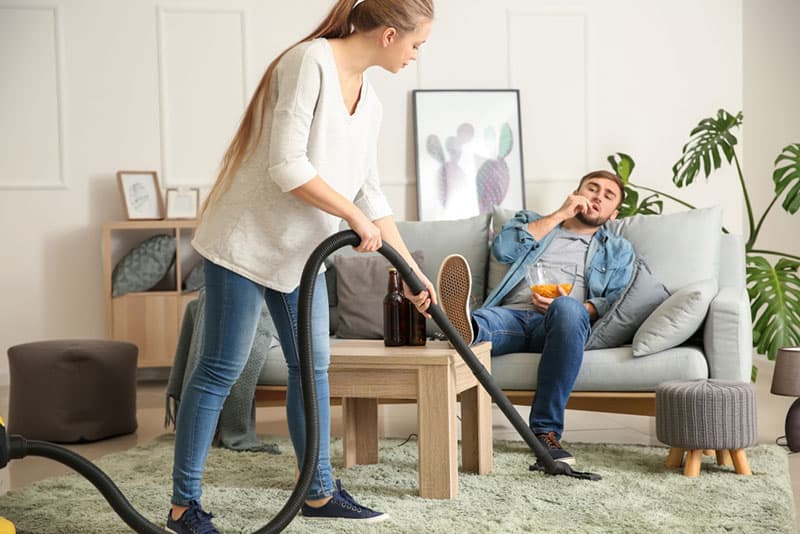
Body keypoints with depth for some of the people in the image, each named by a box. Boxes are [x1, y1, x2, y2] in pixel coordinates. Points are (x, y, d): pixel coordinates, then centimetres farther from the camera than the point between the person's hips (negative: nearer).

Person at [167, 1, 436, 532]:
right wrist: (354, 216, -17)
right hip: (248, 239, -9)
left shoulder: (369, 100, 8)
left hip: (300, 250, 9)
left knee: (313, 366, 10)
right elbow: (287, 167, -26)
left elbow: (370, 194, 13)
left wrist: (412, 269, 13)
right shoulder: (310, 61, -19)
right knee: (220, 370, -4)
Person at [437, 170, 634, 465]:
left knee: (568, 308, -38)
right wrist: (559, 214, 11)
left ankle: (545, 430, -40)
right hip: (512, 316, 1)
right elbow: (503, 248, 9)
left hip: (556, 326, -1)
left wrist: (571, 308, -10)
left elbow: (617, 302, 10)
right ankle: (463, 327, -75)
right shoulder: (532, 221, 33)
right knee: (482, 320, -34)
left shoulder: (618, 250, 29)